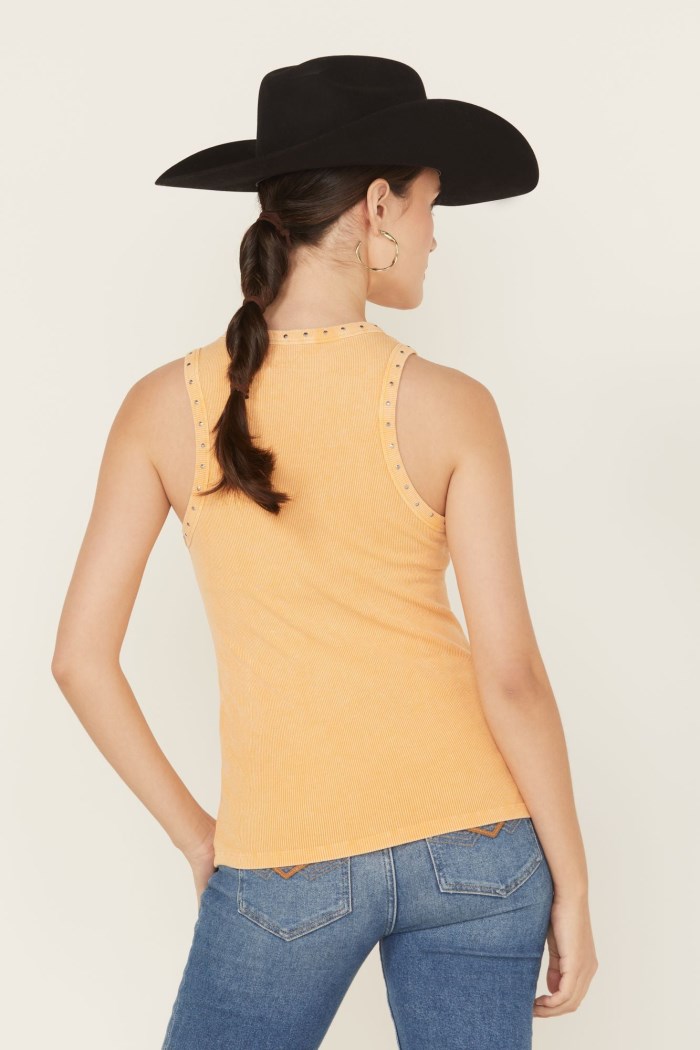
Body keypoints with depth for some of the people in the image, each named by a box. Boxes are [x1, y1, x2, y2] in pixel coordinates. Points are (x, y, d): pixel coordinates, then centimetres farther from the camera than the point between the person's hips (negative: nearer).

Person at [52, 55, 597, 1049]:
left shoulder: (168, 405, -6)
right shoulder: (450, 406, -11)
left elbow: (81, 654, -5)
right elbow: (510, 673, -11)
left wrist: (195, 835, 6)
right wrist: (572, 886, 0)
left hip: (287, 863, 0)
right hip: (474, 840, 0)